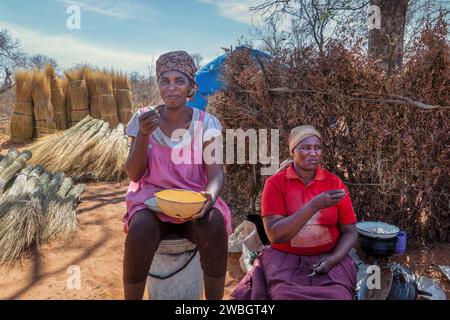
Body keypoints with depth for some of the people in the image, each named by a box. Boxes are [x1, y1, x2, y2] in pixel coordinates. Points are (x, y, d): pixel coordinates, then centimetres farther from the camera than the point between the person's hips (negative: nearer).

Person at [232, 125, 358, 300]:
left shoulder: (335, 183, 0)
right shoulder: (275, 183, -7)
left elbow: (349, 232, 5)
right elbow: (275, 235, -16)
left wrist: (333, 258, -15)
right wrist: (314, 205, -24)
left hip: (327, 258, 2)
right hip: (285, 259, -2)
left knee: (338, 295, -25)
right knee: (288, 295, -29)